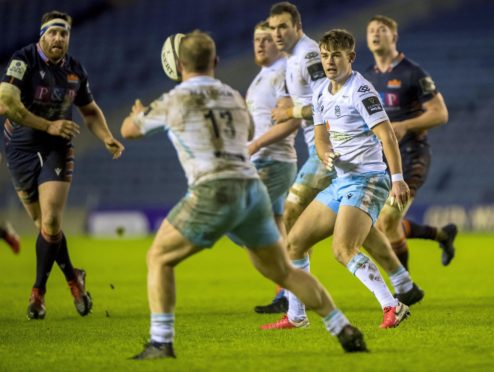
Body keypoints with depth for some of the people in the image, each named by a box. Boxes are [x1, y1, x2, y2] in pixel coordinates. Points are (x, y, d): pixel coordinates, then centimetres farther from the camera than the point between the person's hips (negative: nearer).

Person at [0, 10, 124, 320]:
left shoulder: (75, 71, 1)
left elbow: (91, 111, 16)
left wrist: (108, 138, -1)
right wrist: (48, 126, -27)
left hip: (58, 150, 2)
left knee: (51, 222, -13)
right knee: (43, 224, 4)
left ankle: (38, 291, 4)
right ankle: (73, 279, 25)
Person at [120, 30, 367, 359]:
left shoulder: (175, 100, 1)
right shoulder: (235, 98, 18)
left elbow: (128, 131, 17)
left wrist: (138, 113, 39)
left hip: (215, 193, -6)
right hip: (253, 189, 6)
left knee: (159, 258, 8)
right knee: (282, 271, 18)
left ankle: (161, 343, -2)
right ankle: (346, 332, 13)